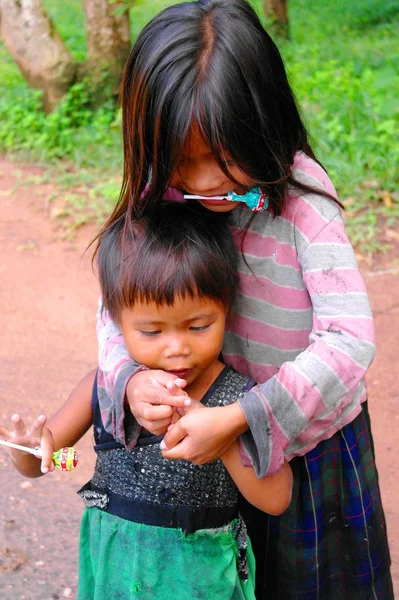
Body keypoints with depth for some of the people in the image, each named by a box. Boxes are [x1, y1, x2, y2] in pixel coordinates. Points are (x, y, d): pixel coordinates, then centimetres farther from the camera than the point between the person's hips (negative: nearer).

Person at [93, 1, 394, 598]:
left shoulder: (300, 196, -26)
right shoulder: (162, 192, -12)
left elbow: (349, 340, -29)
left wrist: (239, 419, -36)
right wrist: (130, 380, -29)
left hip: (310, 432, -3)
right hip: (215, 433, 4)